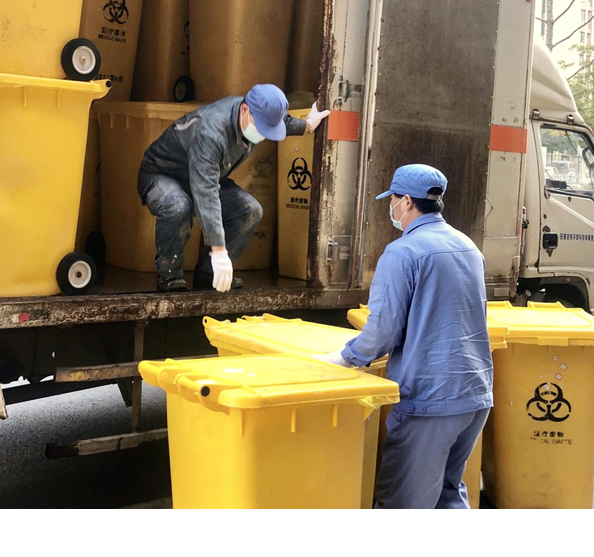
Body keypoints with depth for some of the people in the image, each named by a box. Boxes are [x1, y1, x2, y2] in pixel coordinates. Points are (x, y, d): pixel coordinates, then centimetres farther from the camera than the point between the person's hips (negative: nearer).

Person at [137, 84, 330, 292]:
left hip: (204, 176, 8)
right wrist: (219, 250, -54)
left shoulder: (256, 117, -15)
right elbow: (205, 193, -49)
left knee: (250, 211, -9)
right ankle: (170, 276, -18)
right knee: (178, 207, -40)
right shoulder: (210, 132, -42)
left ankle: (208, 274, -1)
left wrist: (306, 126, 16)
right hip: (161, 175, -7)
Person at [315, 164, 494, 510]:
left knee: (403, 501, 1)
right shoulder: (469, 248, 13)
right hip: (478, 393, 8)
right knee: (450, 492, 21)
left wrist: (344, 359, 2)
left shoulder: (403, 253, -12)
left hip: (431, 398, -8)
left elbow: (384, 329, -15)